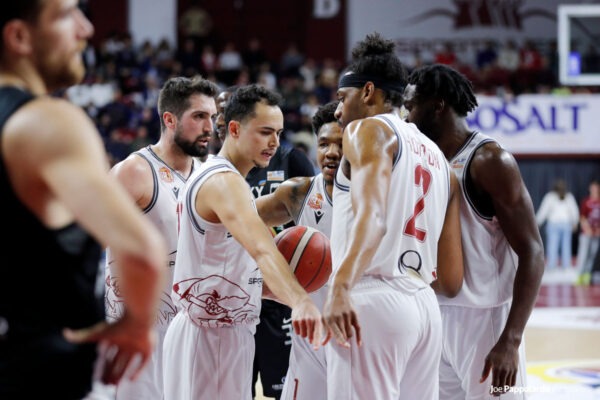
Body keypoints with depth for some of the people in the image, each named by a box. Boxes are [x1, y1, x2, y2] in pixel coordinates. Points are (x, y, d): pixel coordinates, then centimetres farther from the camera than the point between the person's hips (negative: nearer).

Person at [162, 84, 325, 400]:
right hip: (210, 335, -11)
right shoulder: (224, 182, -18)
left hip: (226, 332, 11)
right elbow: (261, 249, -37)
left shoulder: (213, 176, 15)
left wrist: (288, 295, 7)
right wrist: (299, 302, -51)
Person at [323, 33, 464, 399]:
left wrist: (341, 286, -34)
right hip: (426, 308, 8)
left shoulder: (368, 129, 1)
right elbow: (451, 280, 19)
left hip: (373, 302, -8)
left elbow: (371, 216, -20)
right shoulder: (438, 158, 23)